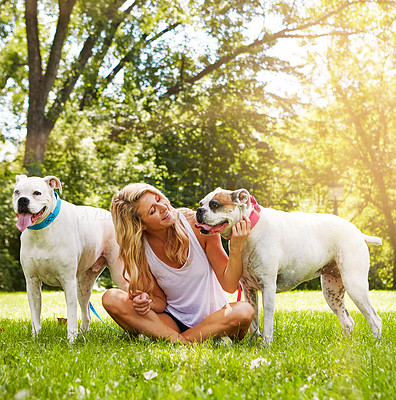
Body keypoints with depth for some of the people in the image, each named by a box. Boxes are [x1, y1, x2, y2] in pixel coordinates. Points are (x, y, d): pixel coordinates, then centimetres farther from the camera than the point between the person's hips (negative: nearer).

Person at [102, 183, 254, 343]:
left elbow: (229, 285, -12)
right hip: (172, 320, 1)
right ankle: (182, 341, -25)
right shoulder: (138, 251, -11)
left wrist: (236, 247, -27)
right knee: (111, 298, -21)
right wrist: (147, 303, -25)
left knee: (244, 310, -34)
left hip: (212, 317, 0)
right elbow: (161, 303, -2)